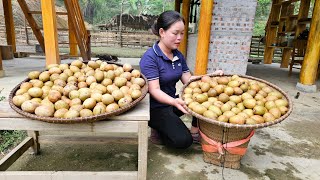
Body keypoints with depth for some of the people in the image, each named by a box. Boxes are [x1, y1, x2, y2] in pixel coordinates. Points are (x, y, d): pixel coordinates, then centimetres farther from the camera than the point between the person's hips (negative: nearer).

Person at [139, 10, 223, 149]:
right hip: (155, 108, -7)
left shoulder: (178, 56, 4)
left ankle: (195, 131, 5)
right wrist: (174, 102, -43)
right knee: (183, 140, -23)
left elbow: (189, 80, 3)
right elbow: (154, 90, -25)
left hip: (171, 102, 7)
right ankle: (158, 130, 6)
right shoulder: (149, 57, -20)